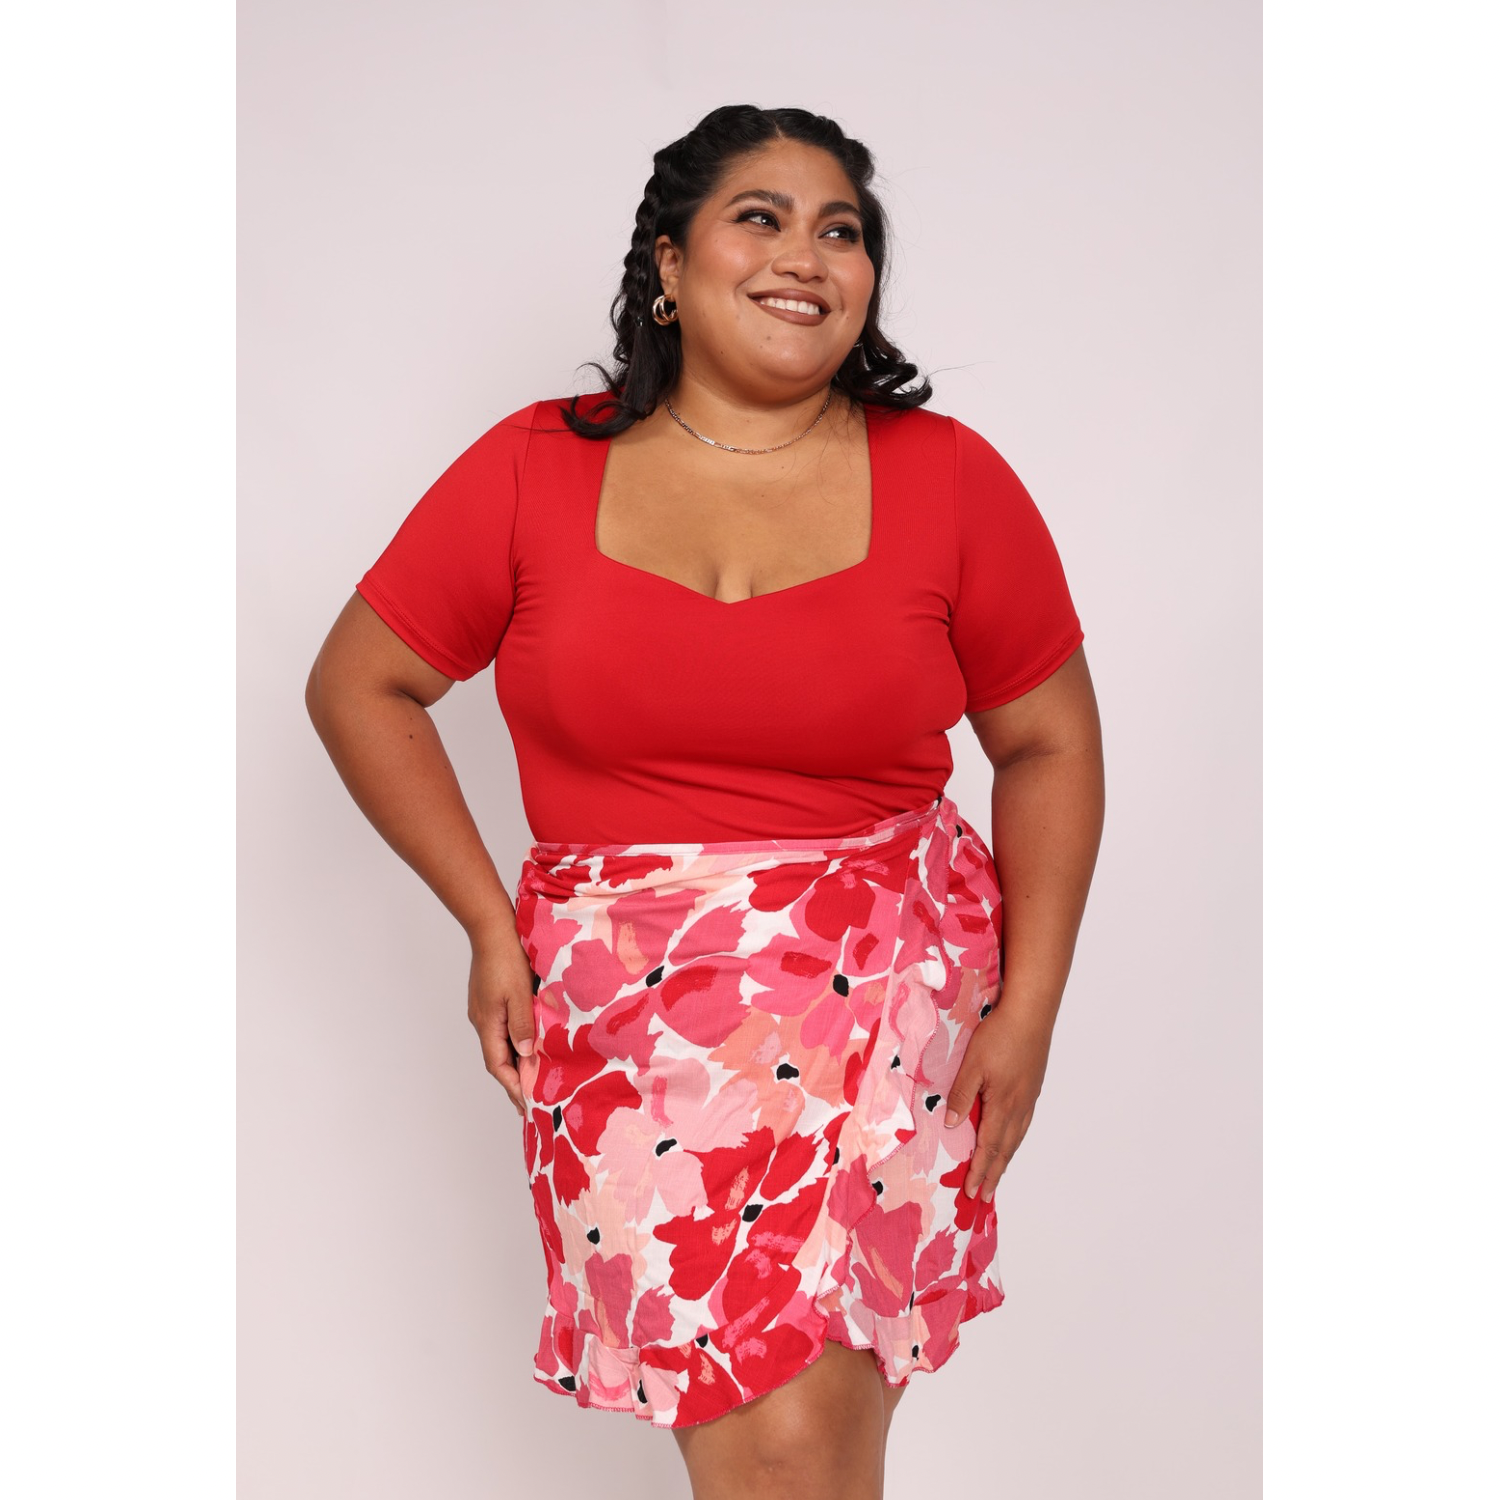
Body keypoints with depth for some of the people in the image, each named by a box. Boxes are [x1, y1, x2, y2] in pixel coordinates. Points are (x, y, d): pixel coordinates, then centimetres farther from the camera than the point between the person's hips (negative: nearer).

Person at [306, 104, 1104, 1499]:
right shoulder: (535, 471, 2)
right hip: (624, 1002, 0)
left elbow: (1049, 742, 10)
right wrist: (491, 922, 3)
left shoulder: (949, 478, 3)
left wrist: (1029, 1008, 3)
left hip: (888, 991, 1)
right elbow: (359, 685, 10)